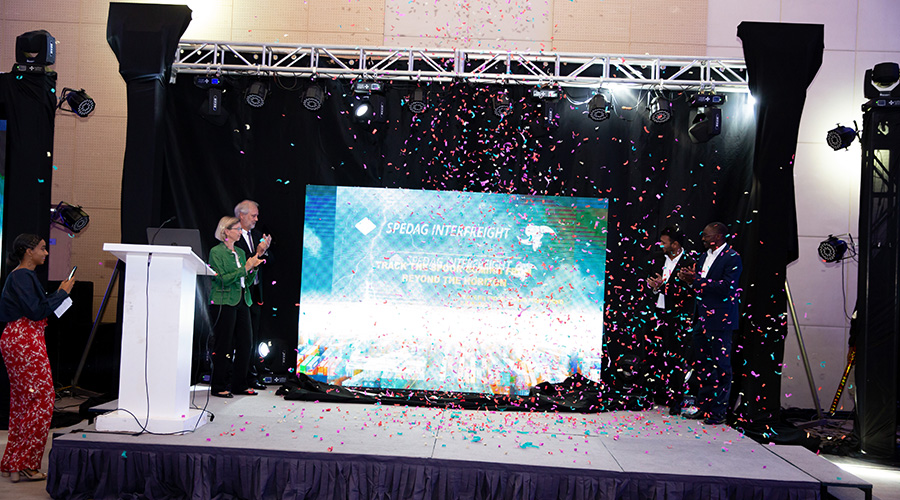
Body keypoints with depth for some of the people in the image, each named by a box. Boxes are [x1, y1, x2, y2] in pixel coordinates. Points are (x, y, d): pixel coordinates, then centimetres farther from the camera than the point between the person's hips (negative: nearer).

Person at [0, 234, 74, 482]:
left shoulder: (20, 275, 19)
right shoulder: (23, 276, -13)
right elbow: (37, 311, -19)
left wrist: (56, 294, 15)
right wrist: (62, 293, -11)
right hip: (26, 341, -11)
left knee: (22, 400, 13)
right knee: (41, 400, -7)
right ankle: (24, 466, -3)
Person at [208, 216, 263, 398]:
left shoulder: (240, 252, 17)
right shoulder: (216, 252, -4)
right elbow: (223, 279, -14)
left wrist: (253, 268, 0)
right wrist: (245, 267, -13)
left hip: (242, 302, 7)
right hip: (224, 302, -7)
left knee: (244, 344, 5)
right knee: (224, 346, -4)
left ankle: (239, 385, 14)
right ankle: (218, 387, 5)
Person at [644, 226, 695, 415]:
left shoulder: (689, 263, -10)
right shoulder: (660, 261, 12)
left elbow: (688, 291, -17)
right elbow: (652, 283, 21)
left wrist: (665, 285, -18)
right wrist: (652, 286, -2)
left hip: (677, 318, -7)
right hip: (658, 314, 7)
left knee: (675, 357, -5)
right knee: (656, 354, 10)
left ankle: (675, 399, 3)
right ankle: (658, 394, 22)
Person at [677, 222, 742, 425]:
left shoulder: (732, 258, -9)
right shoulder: (704, 257, 16)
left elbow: (726, 286, -20)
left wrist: (697, 281, -20)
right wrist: (690, 279, -3)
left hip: (720, 319, -8)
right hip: (701, 319, 8)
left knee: (721, 366, -2)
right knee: (701, 365, 12)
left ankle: (719, 411, 4)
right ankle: (704, 406, 21)